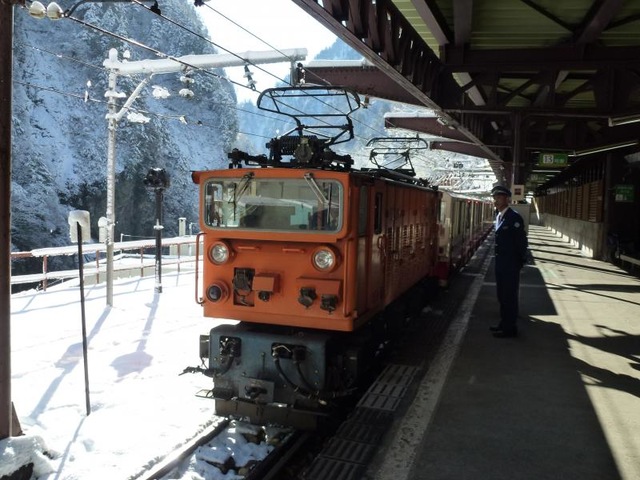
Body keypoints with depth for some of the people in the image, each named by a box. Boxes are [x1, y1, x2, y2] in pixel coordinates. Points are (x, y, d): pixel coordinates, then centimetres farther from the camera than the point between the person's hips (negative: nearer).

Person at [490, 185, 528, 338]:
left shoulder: (514, 217, -16)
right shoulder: (499, 217, 10)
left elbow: (522, 241, -16)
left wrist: (521, 262, -12)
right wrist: (498, 260, 15)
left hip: (511, 264, -9)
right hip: (500, 262, 9)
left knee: (509, 295, 0)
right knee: (502, 295, 16)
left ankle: (510, 328, 9)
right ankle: (504, 323, 29)